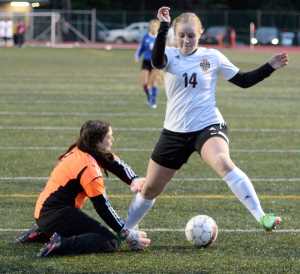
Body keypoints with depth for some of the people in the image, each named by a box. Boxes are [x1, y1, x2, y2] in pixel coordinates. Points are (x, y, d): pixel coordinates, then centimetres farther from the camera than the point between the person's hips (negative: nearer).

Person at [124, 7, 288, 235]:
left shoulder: (212, 57, 0)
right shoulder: (170, 56, -2)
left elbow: (243, 81, 8)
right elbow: (157, 60, -28)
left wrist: (270, 67, -3)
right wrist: (163, 27, -40)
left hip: (208, 126, -2)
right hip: (175, 131, 2)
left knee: (223, 163, -35)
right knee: (150, 188, 10)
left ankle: (261, 217, -38)